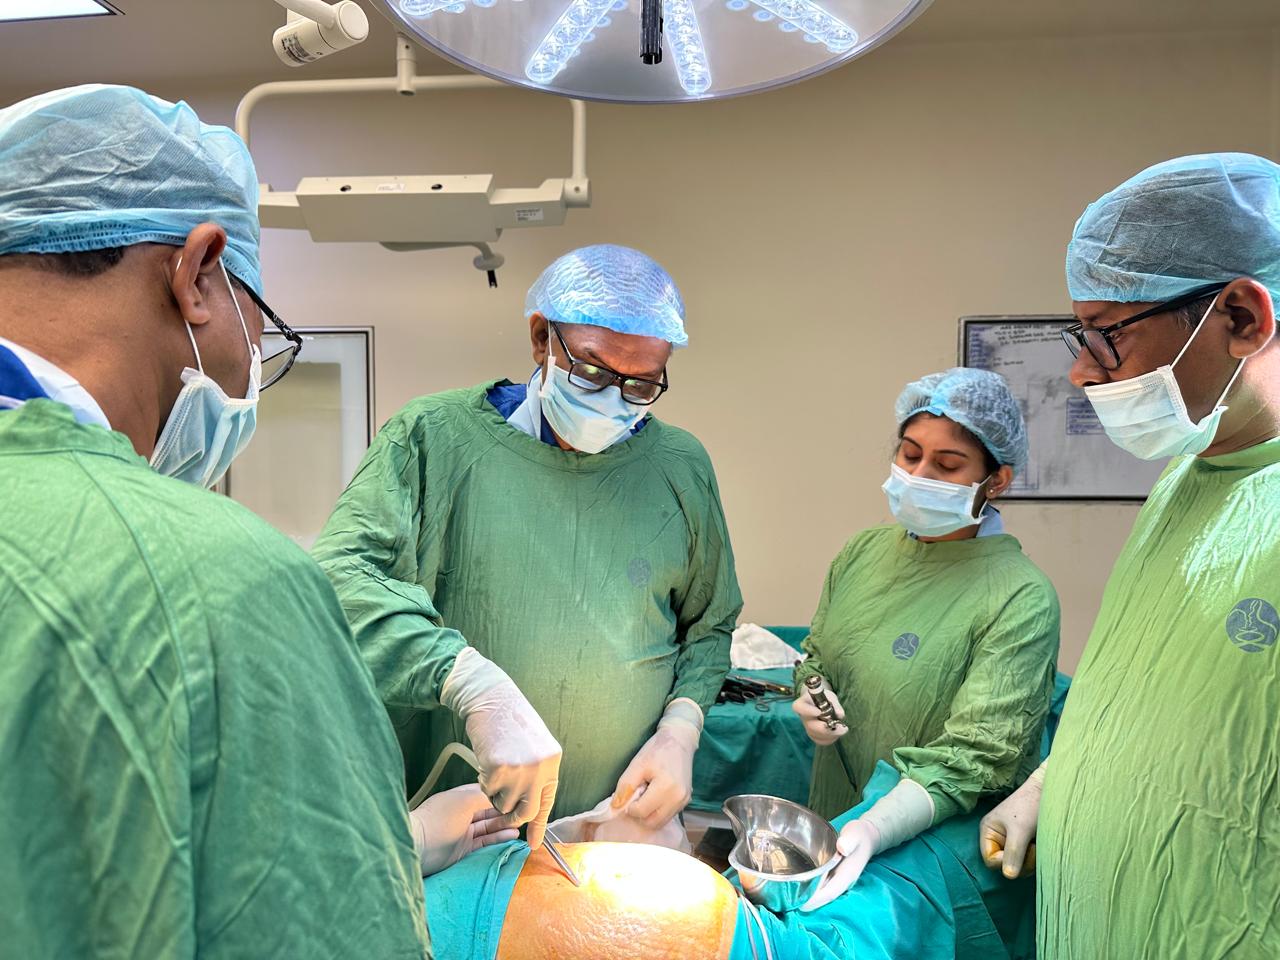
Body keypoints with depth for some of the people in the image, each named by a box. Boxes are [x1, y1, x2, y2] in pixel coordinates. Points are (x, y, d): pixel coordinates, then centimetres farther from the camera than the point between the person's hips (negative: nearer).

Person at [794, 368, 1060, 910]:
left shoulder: (1021, 600, -20)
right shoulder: (863, 552, -2)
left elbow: (972, 758, -24)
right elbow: (815, 656, 13)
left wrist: (873, 830, -37)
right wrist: (810, 700, -9)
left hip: (931, 845, -5)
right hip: (831, 816, 6)